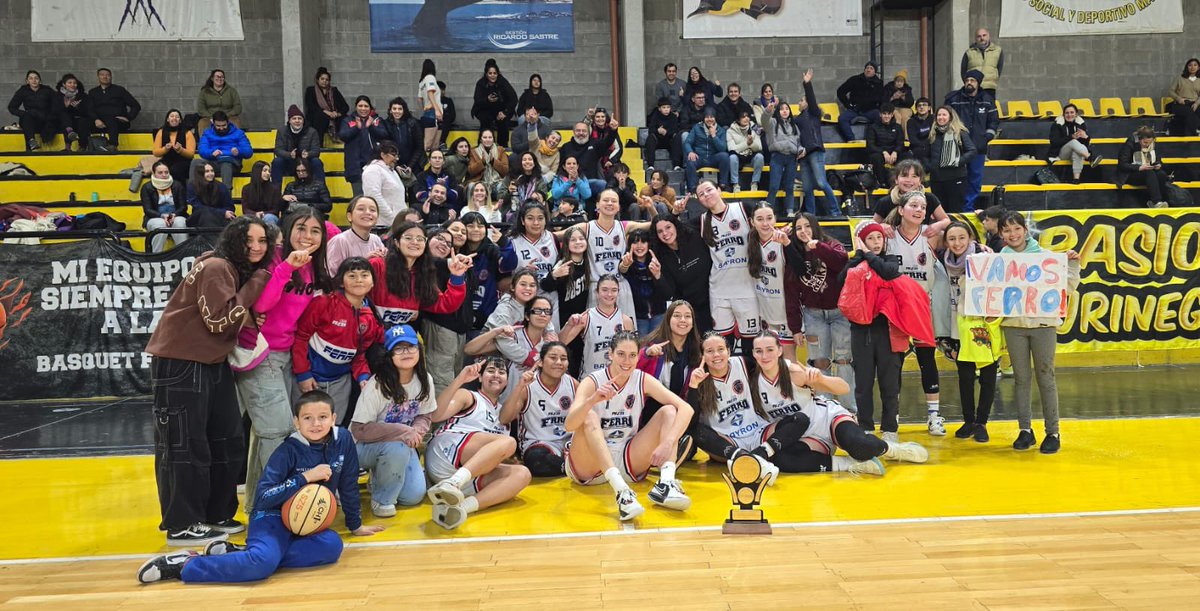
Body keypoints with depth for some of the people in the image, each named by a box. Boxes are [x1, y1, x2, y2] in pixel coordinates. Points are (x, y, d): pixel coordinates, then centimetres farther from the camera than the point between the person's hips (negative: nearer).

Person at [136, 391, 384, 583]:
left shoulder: (343, 440, -3)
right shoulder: (289, 451, -14)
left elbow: (348, 485, 9)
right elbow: (263, 497, -18)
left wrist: (355, 525, 16)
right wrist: (305, 477, -24)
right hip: (274, 516, -5)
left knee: (332, 546, -29)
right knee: (264, 562, -36)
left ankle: (243, 553, -19)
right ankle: (184, 564, -18)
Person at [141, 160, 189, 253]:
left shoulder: (177, 185, 8)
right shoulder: (147, 188, 4)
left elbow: (183, 207, 3)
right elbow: (147, 210, -4)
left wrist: (174, 215, -19)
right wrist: (162, 215, -24)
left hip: (176, 218, 1)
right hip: (155, 219, -1)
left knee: (180, 222, -35)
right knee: (160, 224, -36)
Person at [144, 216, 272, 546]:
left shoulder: (245, 272, 11)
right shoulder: (215, 268, -16)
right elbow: (221, 320, -23)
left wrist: (254, 321, -6)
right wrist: (256, 283, -19)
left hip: (213, 364, 10)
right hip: (180, 364, -10)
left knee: (228, 441, 13)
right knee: (185, 446, -3)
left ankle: (216, 514, 26)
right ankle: (182, 525, 7)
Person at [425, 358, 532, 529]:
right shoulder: (468, 396, 13)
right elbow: (435, 415, -3)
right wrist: (459, 380, -13)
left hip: (473, 475, 5)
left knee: (522, 473, -21)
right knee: (508, 442, -25)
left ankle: (460, 507, -42)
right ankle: (450, 484, -43)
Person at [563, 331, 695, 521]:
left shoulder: (643, 380, -4)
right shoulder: (592, 382, -12)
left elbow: (686, 408, -14)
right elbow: (569, 425, -29)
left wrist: (668, 443, -31)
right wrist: (593, 399, -48)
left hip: (627, 462, 3)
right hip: (588, 464, -3)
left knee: (668, 411, -10)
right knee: (589, 416, -32)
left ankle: (666, 484, -32)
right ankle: (621, 491, -47)